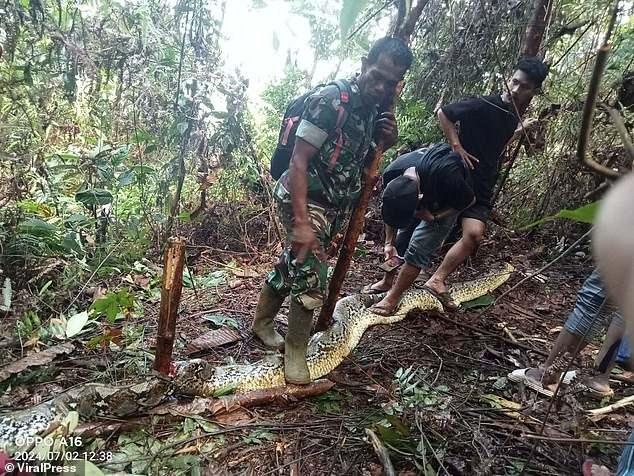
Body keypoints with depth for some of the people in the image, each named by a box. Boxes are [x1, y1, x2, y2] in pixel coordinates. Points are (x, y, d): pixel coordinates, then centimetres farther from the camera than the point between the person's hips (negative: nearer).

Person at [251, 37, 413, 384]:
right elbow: (299, 161, -22)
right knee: (311, 278, -9)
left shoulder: (374, 112, 4)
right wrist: (301, 222, -28)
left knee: (292, 266, 18)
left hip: (335, 205, 7)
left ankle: (262, 322, 38)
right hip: (304, 199, -7)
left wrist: (387, 142, -6)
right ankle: (295, 351, 11)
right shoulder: (328, 101, -19)